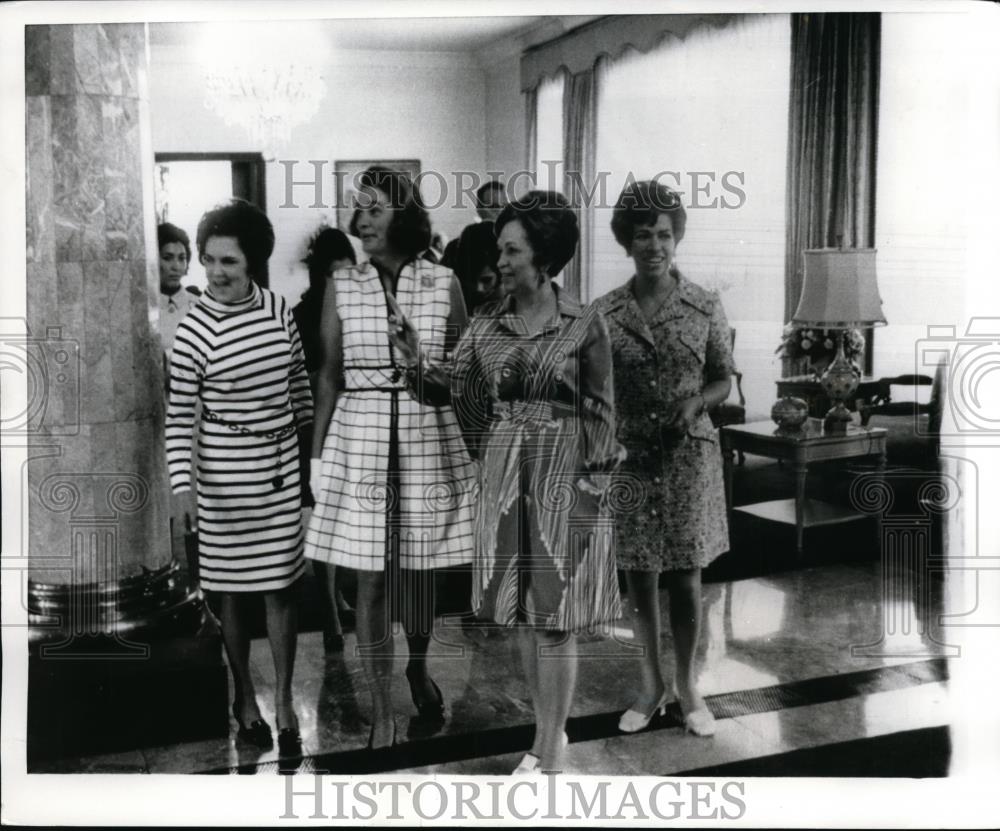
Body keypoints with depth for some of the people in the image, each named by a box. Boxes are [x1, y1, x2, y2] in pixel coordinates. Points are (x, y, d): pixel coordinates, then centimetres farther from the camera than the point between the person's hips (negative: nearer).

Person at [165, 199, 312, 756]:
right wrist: (183, 484, -21)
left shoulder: (279, 309, -2)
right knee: (233, 590, 10)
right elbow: (179, 418, -12)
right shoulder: (194, 332, -14)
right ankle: (245, 697, 28)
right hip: (226, 474, -3)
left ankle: (285, 702, 22)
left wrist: (312, 442, 15)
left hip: (283, 467, 4)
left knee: (282, 586, 9)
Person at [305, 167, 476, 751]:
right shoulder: (342, 288, 2)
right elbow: (329, 377, 5)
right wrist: (316, 453, 4)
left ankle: (419, 668, 40)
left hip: (430, 438, 0)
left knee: (420, 571, 11)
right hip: (360, 439, 0)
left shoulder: (443, 284, 0)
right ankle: (383, 711, 16)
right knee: (371, 582, 3)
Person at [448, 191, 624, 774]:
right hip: (505, 473, 4)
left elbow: (602, 411, -3)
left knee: (556, 615, 0)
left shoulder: (584, 324, -7)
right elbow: (463, 397, 13)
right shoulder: (486, 325, 3)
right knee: (522, 612, 11)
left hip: (566, 473, -4)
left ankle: (549, 757, 10)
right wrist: (489, 456, 10)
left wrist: (595, 483, -6)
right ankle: (551, 733, 28)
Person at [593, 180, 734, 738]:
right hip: (629, 456, 1)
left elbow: (723, 380, 4)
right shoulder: (605, 313, -1)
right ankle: (652, 685, 26)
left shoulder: (706, 307, -2)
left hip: (688, 455, -1)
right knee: (639, 572, 9)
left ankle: (686, 685, 23)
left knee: (686, 574, 4)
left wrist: (695, 403, -15)